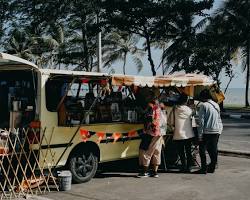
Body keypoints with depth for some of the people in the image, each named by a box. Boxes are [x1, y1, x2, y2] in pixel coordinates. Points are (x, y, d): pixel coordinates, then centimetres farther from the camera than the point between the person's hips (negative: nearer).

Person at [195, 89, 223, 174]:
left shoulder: (203, 105, -10)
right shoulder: (216, 105, 11)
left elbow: (201, 121, -12)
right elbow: (219, 119, 15)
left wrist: (200, 134, -10)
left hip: (207, 132, -7)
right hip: (216, 131, 7)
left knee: (202, 149, 2)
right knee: (213, 149, 12)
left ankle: (204, 168, 0)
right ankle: (212, 167, 17)